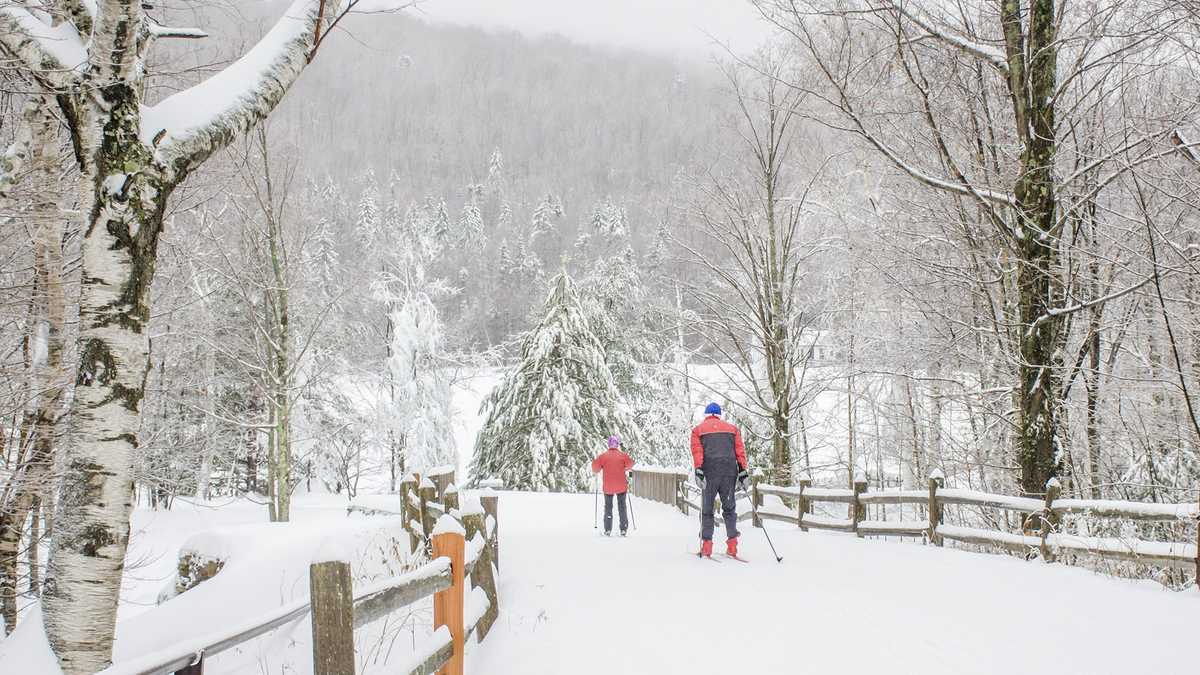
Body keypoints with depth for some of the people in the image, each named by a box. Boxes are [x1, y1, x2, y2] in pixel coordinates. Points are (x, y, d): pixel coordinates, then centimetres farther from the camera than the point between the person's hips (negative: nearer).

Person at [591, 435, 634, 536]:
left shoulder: (603, 456, -6)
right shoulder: (622, 455, -4)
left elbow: (595, 465, -9)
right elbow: (630, 463, -6)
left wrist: (596, 471, 13)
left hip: (608, 487, 0)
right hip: (621, 486, 0)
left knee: (608, 507, 12)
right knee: (622, 507, 11)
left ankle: (608, 530, 6)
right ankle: (623, 530, 7)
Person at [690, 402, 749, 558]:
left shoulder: (698, 429, 15)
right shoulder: (732, 428, 20)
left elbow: (697, 450, -1)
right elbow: (740, 450, 9)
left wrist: (698, 470, -9)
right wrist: (743, 471, 5)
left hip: (709, 471, -1)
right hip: (730, 470, 1)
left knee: (707, 509, 6)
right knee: (729, 508, 10)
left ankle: (707, 546, -1)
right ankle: (732, 544, 0)